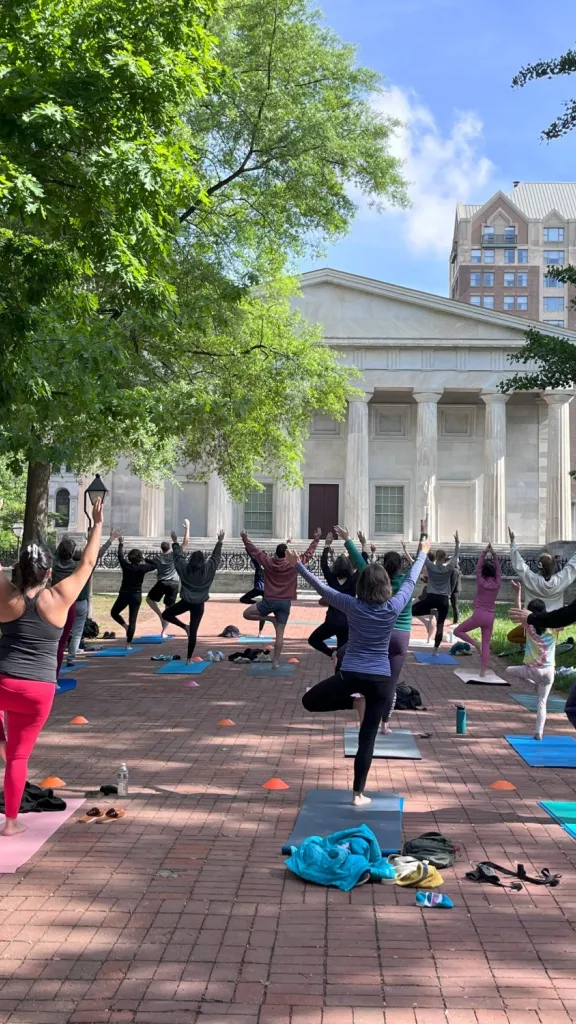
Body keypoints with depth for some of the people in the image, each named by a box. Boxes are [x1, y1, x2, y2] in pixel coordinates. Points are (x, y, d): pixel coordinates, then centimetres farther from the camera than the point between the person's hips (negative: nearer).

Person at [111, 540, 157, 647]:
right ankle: (128, 644, 1)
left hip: (124, 595, 0)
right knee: (132, 620, 4)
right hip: (136, 596, 0)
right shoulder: (142, 568, -10)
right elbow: (155, 565, 5)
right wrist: (145, 559, 11)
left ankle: (125, 626, -2)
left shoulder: (126, 566, -9)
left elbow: (120, 556, 10)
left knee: (114, 612, 22)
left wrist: (121, 543, 23)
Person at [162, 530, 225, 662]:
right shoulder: (208, 568, -3)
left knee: (166, 614, 20)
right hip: (199, 604, 1)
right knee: (193, 632, 4)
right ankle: (189, 659, 4)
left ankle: (185, 627, 3)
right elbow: (216, 556, 10)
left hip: (185, 602, -1)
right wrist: (220, 541, 21)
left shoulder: (184, 567, -2)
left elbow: (178, 556, 12)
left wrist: (175, 542, 26)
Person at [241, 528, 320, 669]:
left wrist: (245, 538, 25)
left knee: (247, 614, 18)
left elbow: (254, 550, 11)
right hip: (285, 603, 1)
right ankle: (276, 661, 3)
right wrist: (316, 540, 19)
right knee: (280, 633, 4)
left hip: (269, 601, -1)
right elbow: (308, 553, 7)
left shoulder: (268, 561, -3)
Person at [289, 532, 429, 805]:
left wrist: (298, 565, 14)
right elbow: (410, 581, 11)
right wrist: (422, 553, 25)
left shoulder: (352, 606, -5)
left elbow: (322, 587, 3)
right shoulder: (393, 608, -4)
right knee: (367, 738, 7)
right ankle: (358, 794, 9)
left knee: (309, 701, 20)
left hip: (350, 675, -1)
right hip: (381, 680, 2)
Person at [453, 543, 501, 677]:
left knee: (457, 631, 12)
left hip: (479, 615, -4)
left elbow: (478, 567, 1)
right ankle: (483, 672, 4)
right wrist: (494, 554, 9)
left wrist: (484, 552, 4)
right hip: (490, 617, 4)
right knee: (486, 645, 8)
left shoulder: (481, 582, -6)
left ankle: (476, 644, -7)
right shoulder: (497, 583, 0)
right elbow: (498, 569, 11)